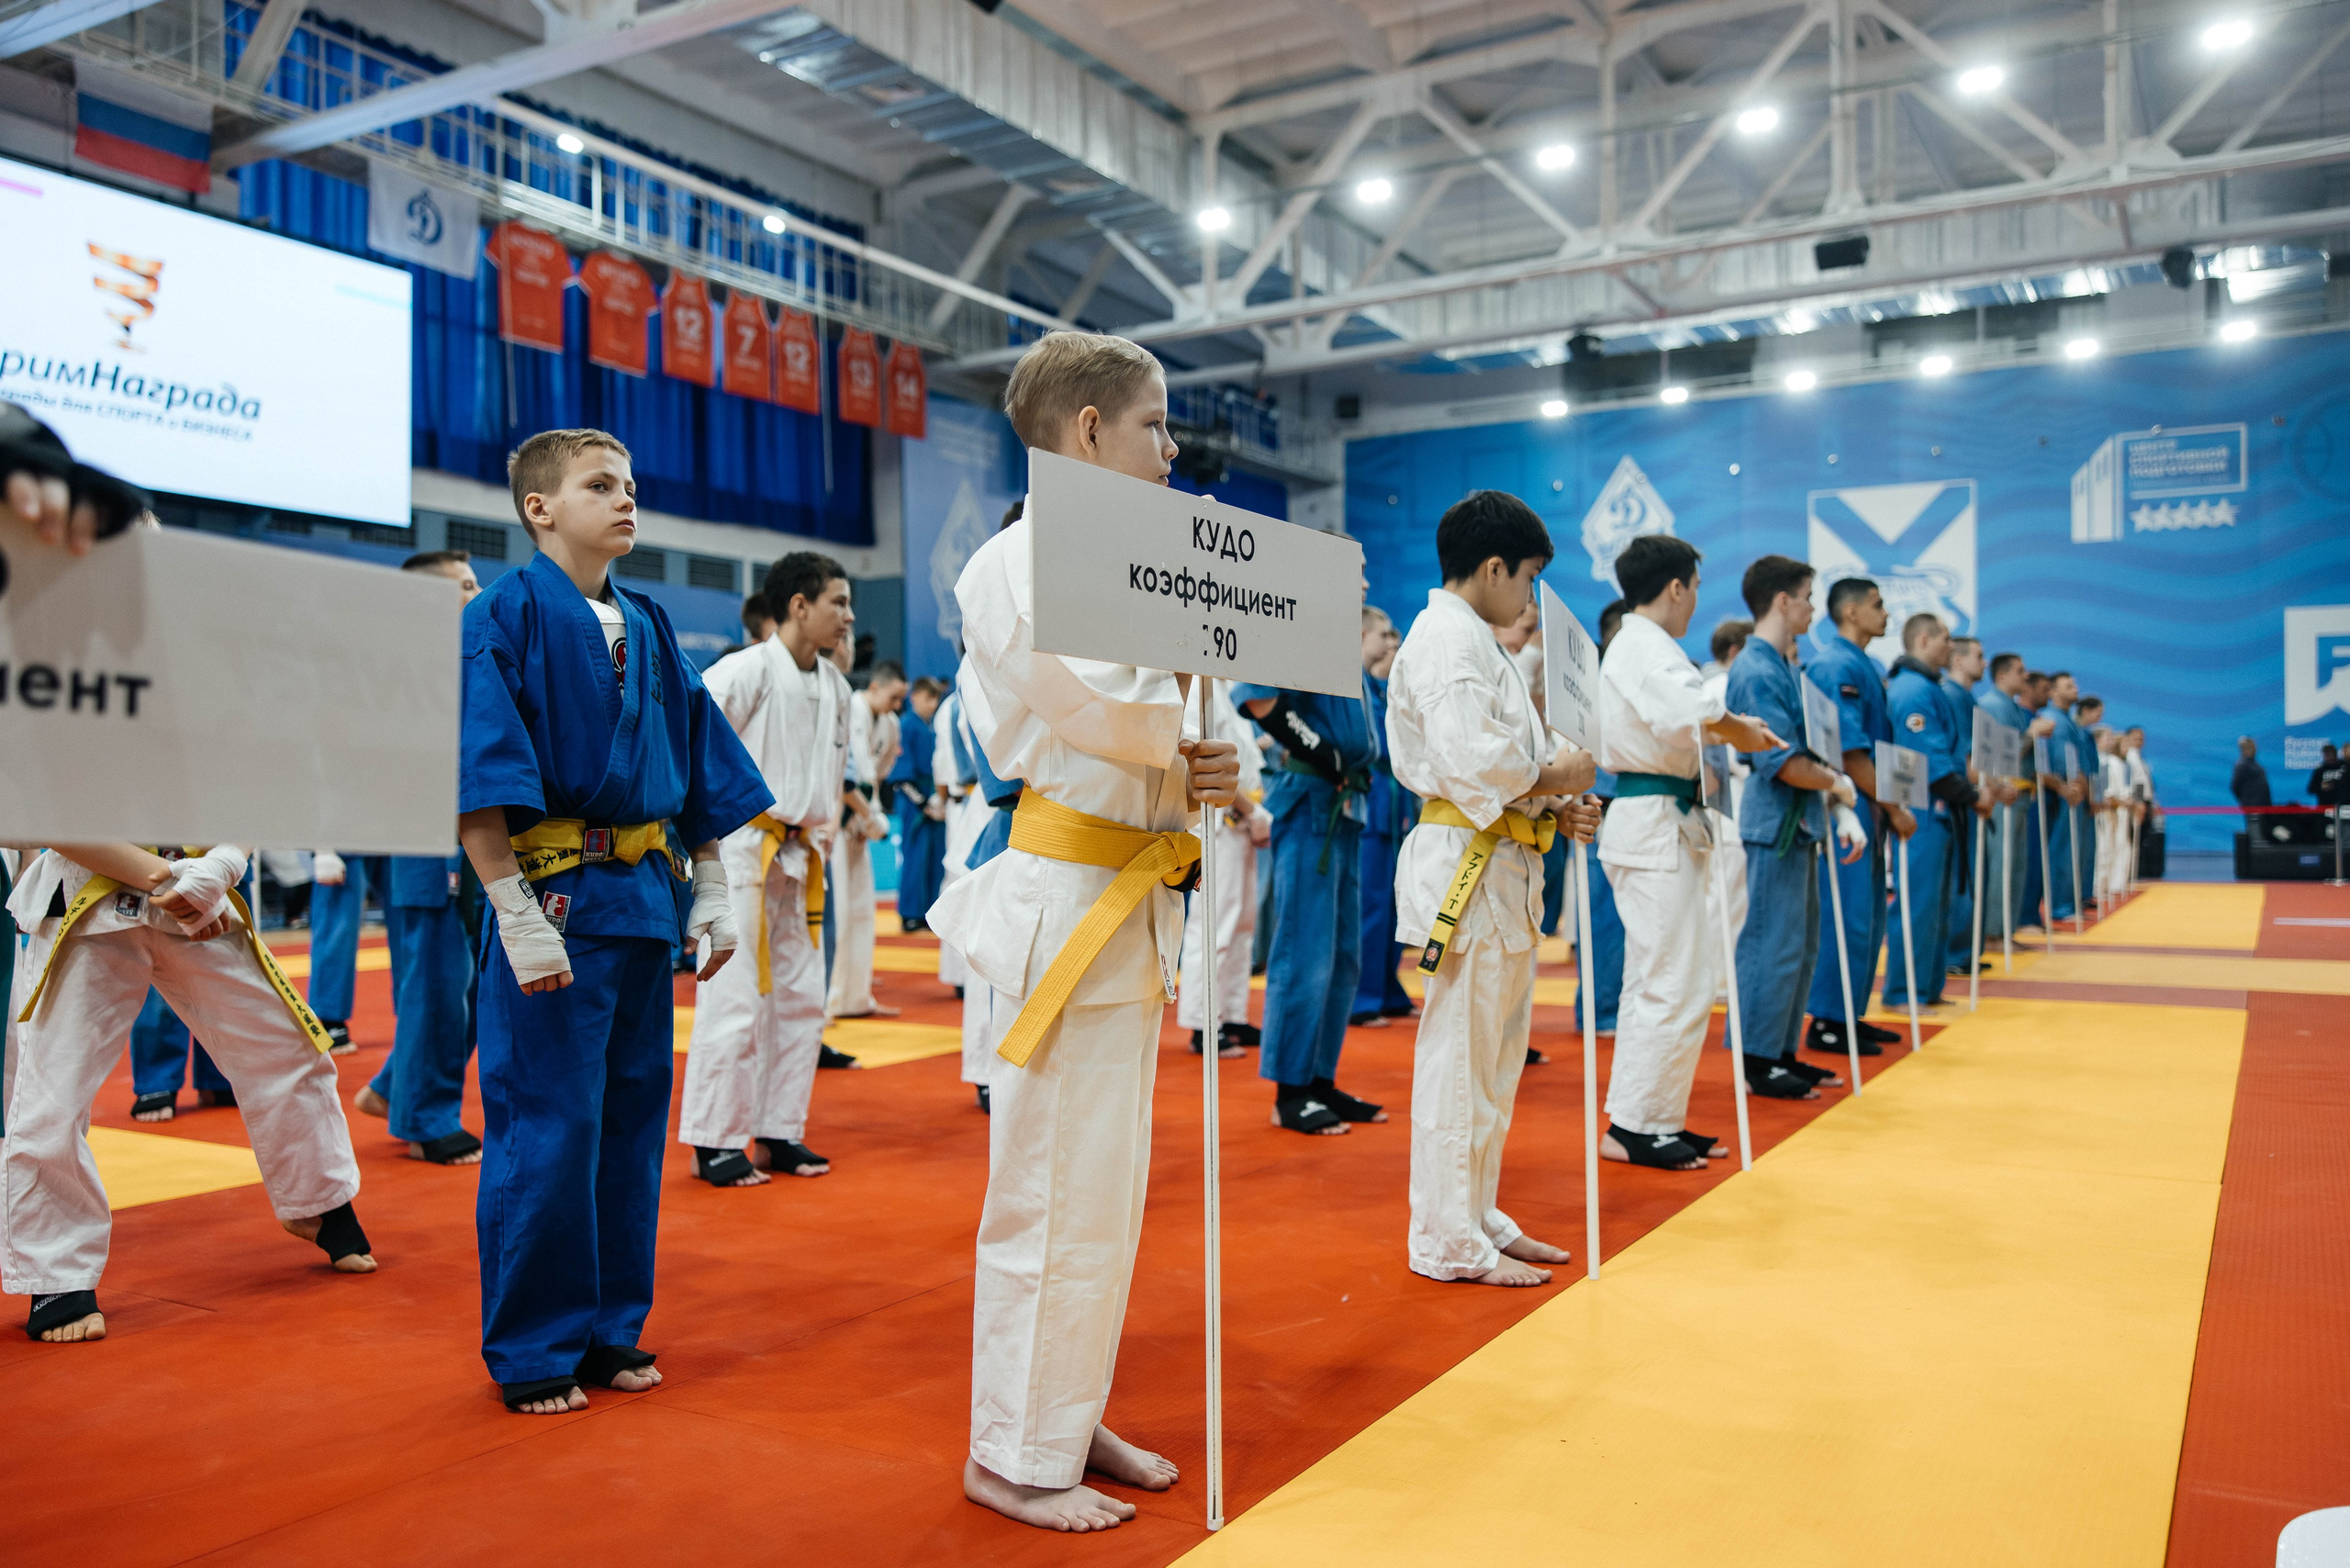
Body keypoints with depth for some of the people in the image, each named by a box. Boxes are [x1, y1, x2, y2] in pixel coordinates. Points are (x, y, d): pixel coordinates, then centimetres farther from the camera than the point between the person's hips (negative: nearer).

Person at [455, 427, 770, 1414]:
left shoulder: (648, 627, 12)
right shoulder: (505, 616, -7)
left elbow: (700, 767, 16)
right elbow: (476, 779, -14)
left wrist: (711, 890, 11)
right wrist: (520, 918, -19)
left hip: (641, 898, 7)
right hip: (550, 897, -6)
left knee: (632, 1121, 12)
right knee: (546, 1133, -1)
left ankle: (608, 1332, 27)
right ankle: (532, 1354, 17)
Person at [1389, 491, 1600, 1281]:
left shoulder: (1475, 640, 20)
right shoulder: (1446, 636, -13)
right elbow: (1469, 759, -24)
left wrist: (1553, 807, 7)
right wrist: (1554, 777, -9)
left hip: (1500, 867, 11)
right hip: (1466, 867, -11)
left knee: (1495, 1053, 16)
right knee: (1460, 1054, -3)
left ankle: (1479, 1219, 28)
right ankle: (1448, 1240, 6)